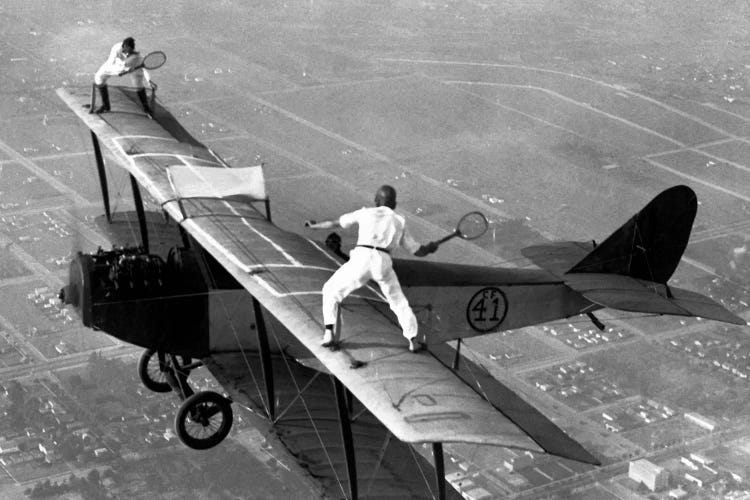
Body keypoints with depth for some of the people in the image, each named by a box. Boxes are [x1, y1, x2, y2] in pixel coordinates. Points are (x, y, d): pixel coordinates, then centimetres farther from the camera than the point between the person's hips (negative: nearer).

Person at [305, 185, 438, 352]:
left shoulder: (366, 213, 17)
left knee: (331, 290, 16)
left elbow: (335, 223, 22)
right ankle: (413, 341, 18)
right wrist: (430, 248, 45)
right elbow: (418, 251, 23)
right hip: (384, 262, 2)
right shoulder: (399, 222, 21)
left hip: (361, 257, -2)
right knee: (399, 301, 22)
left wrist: (314, 226, 38)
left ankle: (329, 334, 4)